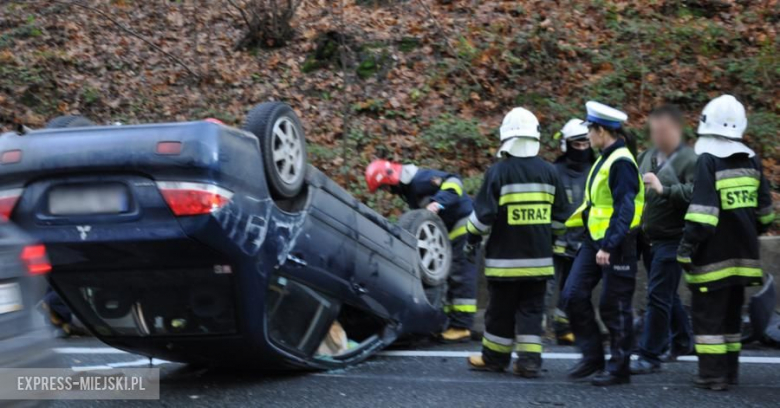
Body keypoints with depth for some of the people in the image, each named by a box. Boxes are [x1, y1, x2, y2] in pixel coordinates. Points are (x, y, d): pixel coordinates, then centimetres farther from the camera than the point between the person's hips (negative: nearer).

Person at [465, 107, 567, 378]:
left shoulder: (498, 172, -12)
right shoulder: (548, 172, 3)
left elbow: (483, 214, -11)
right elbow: (559, 216, 11)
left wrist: (472, 238, 5)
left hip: (505, 258, -3)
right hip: (539, 257, 4)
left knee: (501, 308, 8)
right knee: (532, 308, 9)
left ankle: (494, 357, 18)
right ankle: (530, 360, 4)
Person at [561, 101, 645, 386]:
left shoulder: (621, 162, -17)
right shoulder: (605, 159, 13)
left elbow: (625, 210, -23)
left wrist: (608, 246, -27)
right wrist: (571, 221, 21)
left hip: (617, 245, -9)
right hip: (594, 241, 9)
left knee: (614, 308, 0)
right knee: (573, 296, 5)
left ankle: (619, 369, 13)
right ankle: (593, 356, 16)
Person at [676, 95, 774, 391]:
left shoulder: (708, 161, -14)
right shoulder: (751, 161, 8)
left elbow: (702, 213, -22)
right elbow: (764, 210, 13)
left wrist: (687, 248, -19)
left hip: (714, 256, -7)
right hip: (742, 253, 7)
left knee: (708, 314, -1)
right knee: (732, 313, 16)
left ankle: (713, 374, -1)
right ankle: (730, 370, 22)